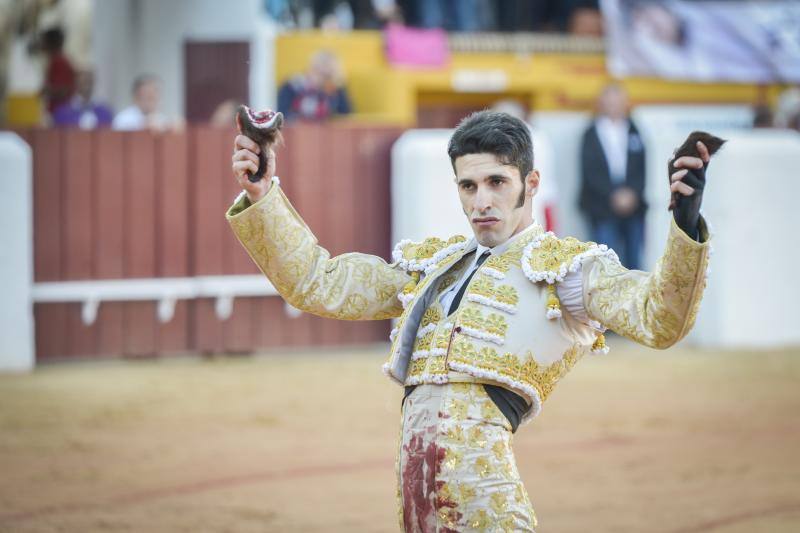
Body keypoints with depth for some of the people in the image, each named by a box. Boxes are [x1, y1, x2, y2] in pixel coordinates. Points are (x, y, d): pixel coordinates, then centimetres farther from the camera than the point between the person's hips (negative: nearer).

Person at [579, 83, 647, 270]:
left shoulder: (634, 132, 7)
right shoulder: (591, 135, 1)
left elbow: (641, 169, 5)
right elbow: (590, 172, -5)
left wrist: (632, 193, -11)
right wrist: (614, 196, -14)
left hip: (633, 204, 3)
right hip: (603, 209, -3)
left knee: (633, 259, 5)